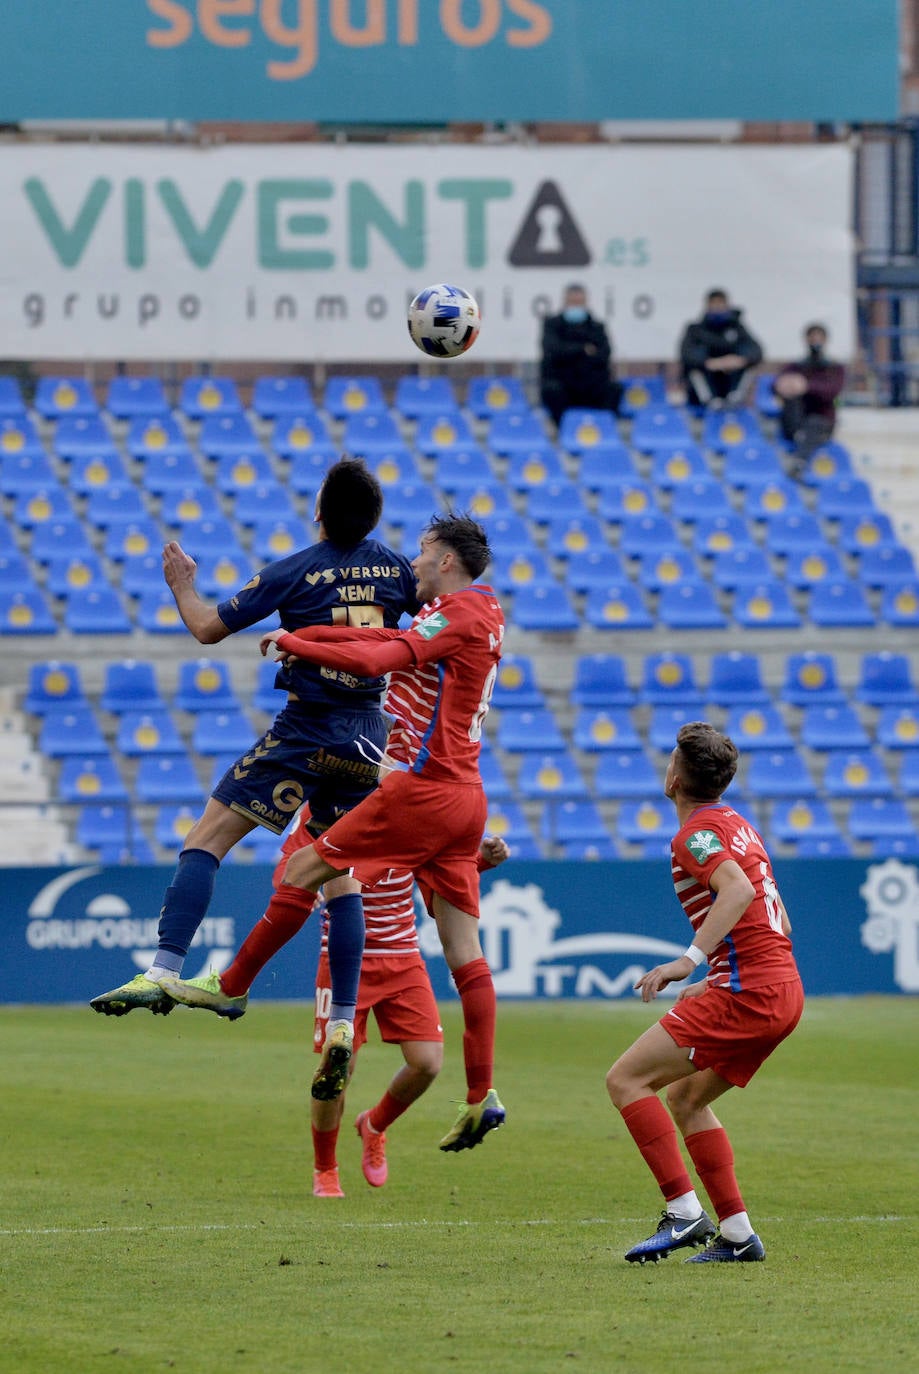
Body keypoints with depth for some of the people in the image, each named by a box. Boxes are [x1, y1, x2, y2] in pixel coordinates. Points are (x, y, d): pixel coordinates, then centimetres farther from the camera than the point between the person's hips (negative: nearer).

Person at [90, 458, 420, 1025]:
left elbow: (208, 628, -4)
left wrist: (182, 583, 15)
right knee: (341, 871, 14)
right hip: (368, 736, 5)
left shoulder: (295, 572, -9)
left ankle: (164, 972, -19)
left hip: (306, 733, -5)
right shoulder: (394, 567, 3)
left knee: (205, 841, -4)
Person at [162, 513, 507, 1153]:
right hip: (465, 795, 9)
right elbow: (393, 640, 20)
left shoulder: (461, 613, -10)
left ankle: (231, 987, 11)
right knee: (464, 949, 4)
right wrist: (308, 634, 12)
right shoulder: (483, 613, 17)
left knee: (303, 870, 1)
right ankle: (481, 1096, 0)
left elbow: (376, 659, -20)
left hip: (424, 786, -9)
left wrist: (292, 643, -11)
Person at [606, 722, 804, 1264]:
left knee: (626, 1079, -8)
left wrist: (690, 959, -34)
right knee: (685, 1097, 21)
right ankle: (737, 1233, 15)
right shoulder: (737, 824, 20)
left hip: (748, 994, -10)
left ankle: (685, 1211, -15)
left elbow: (738, 890, -28)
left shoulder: (697, 833, -8)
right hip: (784, 990, 10)